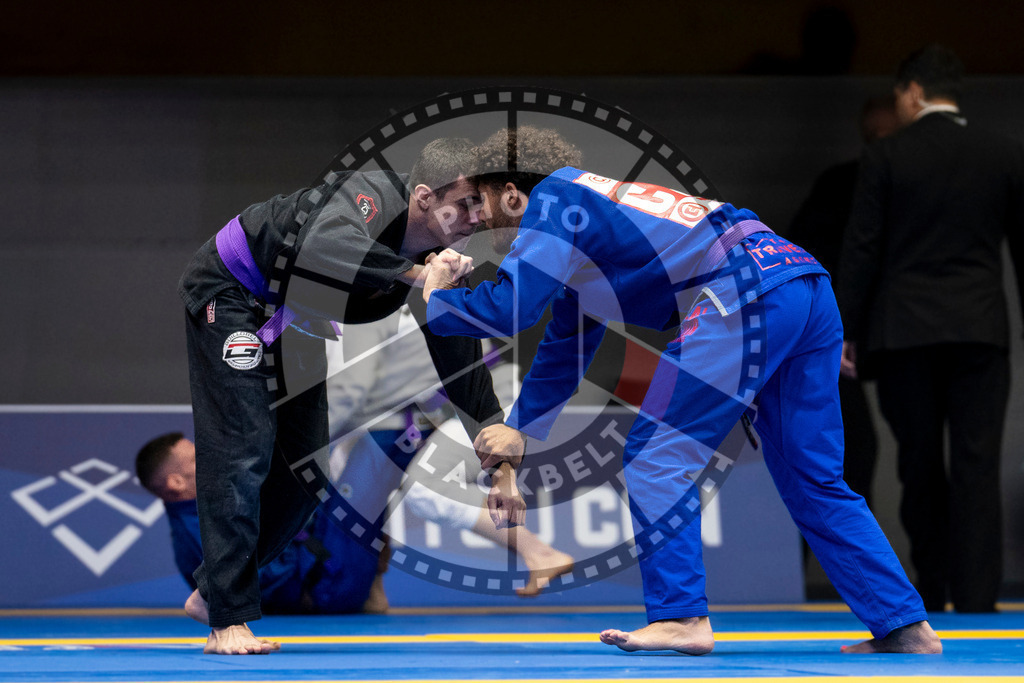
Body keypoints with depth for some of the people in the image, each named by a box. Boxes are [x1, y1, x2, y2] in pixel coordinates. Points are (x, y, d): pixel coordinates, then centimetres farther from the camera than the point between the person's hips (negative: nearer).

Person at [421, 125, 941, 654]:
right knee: (813, 481, 13)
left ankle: (681, 617, -1)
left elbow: (505, 308, -7)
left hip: (744, 294, -10)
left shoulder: (555, 198, 4)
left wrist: (436, 298, 13)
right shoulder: (576, 257, 31)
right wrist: (513, 440, 39)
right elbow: (560, 357, 40)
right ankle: (906, 626, 12)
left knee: (657, 457, 0)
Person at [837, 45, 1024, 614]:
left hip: (904, 332, -1)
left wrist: (846, 330, 2)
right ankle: (976, 598, -7)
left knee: (920, 468, 10)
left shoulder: (885, 158, -2)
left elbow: (862, 249, -3)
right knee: (977, 469, -2)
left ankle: (933, 591, 17)